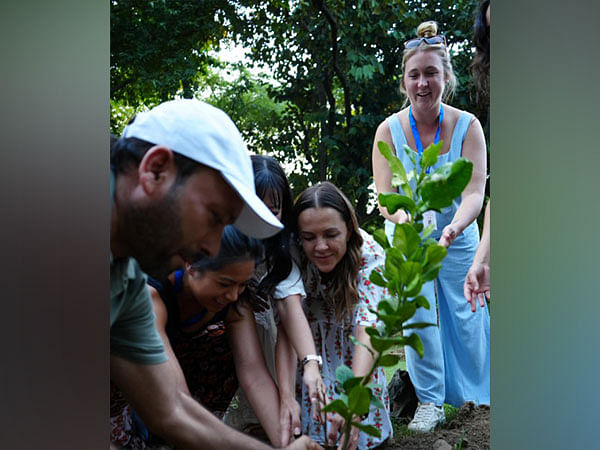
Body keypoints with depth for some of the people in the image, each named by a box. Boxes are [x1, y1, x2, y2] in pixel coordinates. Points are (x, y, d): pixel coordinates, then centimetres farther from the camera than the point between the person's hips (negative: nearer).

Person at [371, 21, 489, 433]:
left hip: (459, 236, 0)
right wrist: (402, 216, -44)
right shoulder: (389, 130, -16)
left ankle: (474, 393, 30)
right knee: (417, 309, -9)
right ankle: (429, 400, 6)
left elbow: (475, 193, -25)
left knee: (464, 313, 6)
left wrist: (453, 228, -45)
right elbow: (385, 198, -20)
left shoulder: (467, 126, -17)